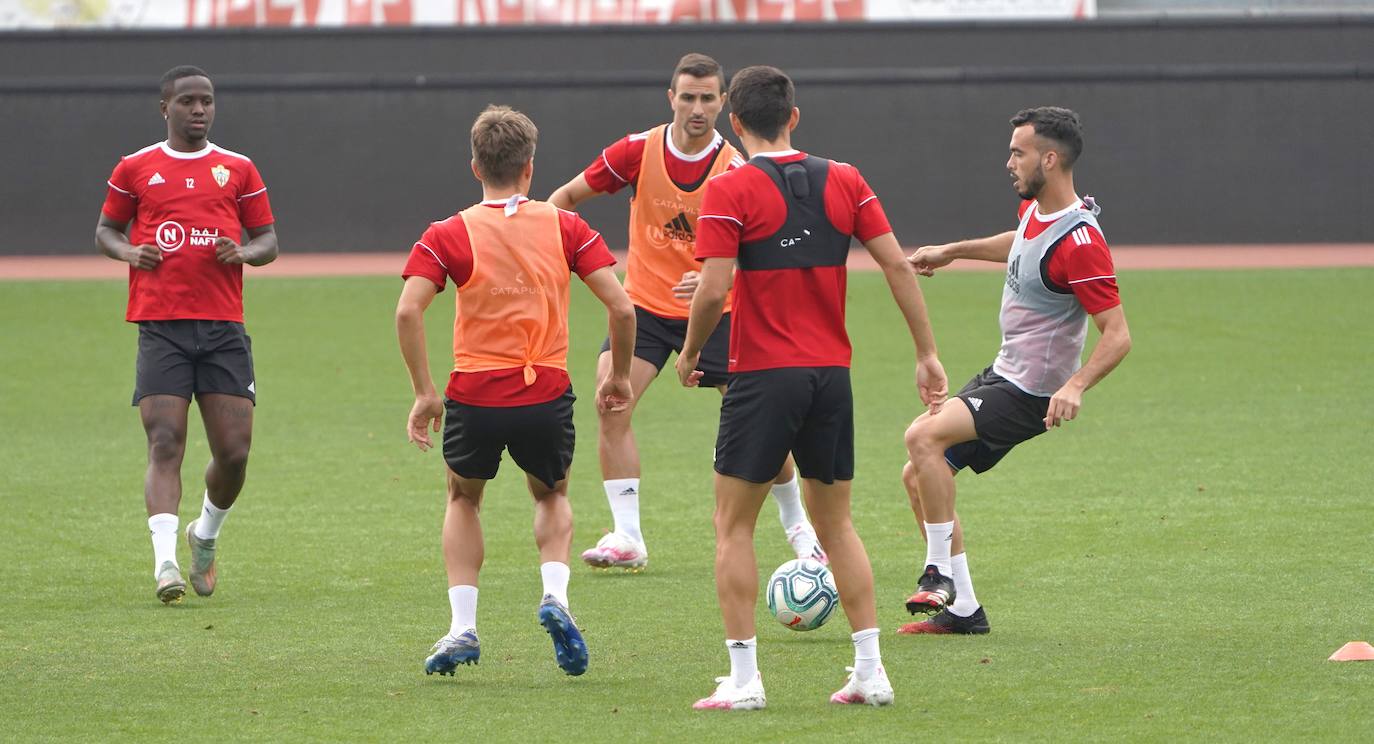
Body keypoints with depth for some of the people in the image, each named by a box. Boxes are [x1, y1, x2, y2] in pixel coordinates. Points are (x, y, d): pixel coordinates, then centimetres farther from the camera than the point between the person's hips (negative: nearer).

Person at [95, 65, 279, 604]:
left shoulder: (238, 170, 12)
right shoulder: (135, 169, 9)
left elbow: (268, 241, 16)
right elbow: (105, 230, 18)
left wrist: (243, 252, -7)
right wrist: (129, 252, -4)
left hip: (224, 326, 2)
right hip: (160, 327, -1)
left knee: (234, 451, -3)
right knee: (165, 444, -13)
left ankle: (206, 535, 25)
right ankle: (165, 560, -20)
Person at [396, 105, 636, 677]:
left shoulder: (448, 235, 0)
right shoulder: (565, 228, 3)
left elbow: (407, 312, -13)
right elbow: (621, 307, -3)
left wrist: (424, 393, -6)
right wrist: (619, 376, 11)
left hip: (474, 396, -1)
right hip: (547, 395, 1)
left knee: (464, 497, 26)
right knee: (552, 495, 28)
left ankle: (462, 627, 13)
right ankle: (555, 597, 2)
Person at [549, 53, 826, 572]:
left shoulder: (736, 171, -14)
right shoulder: (638, 151, -9)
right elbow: (567, 197, 3)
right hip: (644, 306, 1)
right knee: (611, 407, -17)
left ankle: (797, 526, 23)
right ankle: (627, 538, -10)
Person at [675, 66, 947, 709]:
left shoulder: (730, 190, -7)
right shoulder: (843, 181, 6)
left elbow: (714, 290, -14)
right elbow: (897, 265, 3)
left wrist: (690, 353, 3)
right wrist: (927, 353, 8)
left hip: (763, 377, -4)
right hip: (832, 376, 5)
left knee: (733, 525, 6)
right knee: (835, 522, 16)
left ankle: (743, 678, -1)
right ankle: (870, 671, 11)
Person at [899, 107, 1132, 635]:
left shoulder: (1078, 241, -25)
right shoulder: (1034, 209, 3)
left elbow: (1117, 334, -27)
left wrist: (1075, 387, -40)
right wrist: (953, 251, 33)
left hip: (1031, 394, -10)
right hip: (1001, 375, 10)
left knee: (923, 436, -26)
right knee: (919, 476, 9)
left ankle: (940, 573, -15)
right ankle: (962, 610, 15)